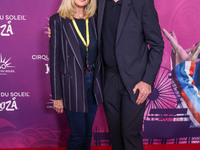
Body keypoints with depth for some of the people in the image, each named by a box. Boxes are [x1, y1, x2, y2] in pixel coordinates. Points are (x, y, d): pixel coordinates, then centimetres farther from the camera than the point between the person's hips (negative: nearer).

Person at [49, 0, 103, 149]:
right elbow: (54, 60, -9)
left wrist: (99, 83, 6)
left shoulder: (93, 19, 3)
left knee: (88, 132, 15)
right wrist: (57, 96, -8)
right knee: (79, 133, 4)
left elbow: (98, 54, 10)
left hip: (92, 83, 5)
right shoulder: (58, 20, -10)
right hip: (72, 84, -4)